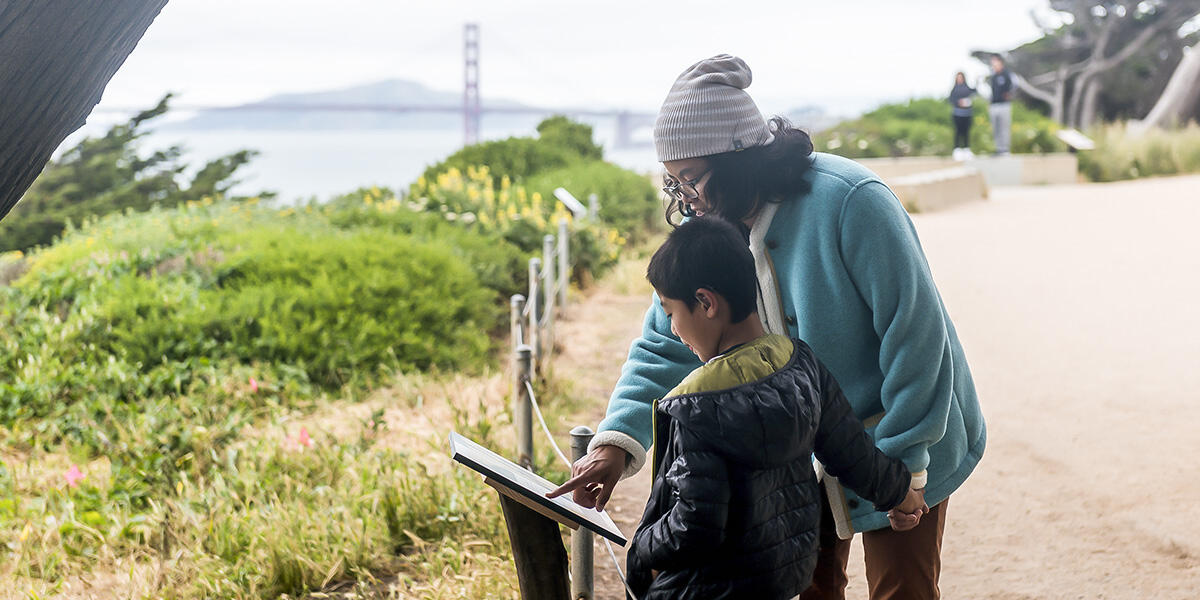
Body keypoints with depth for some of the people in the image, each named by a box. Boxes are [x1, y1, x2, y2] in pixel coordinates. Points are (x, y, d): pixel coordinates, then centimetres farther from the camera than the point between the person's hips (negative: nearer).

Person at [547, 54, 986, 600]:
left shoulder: (848, 202, -27)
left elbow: (914, 330, -23)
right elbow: (665, 347, -4)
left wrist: (901, 463, -20)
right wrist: (616, 441, -20)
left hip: (903, 450, -6)